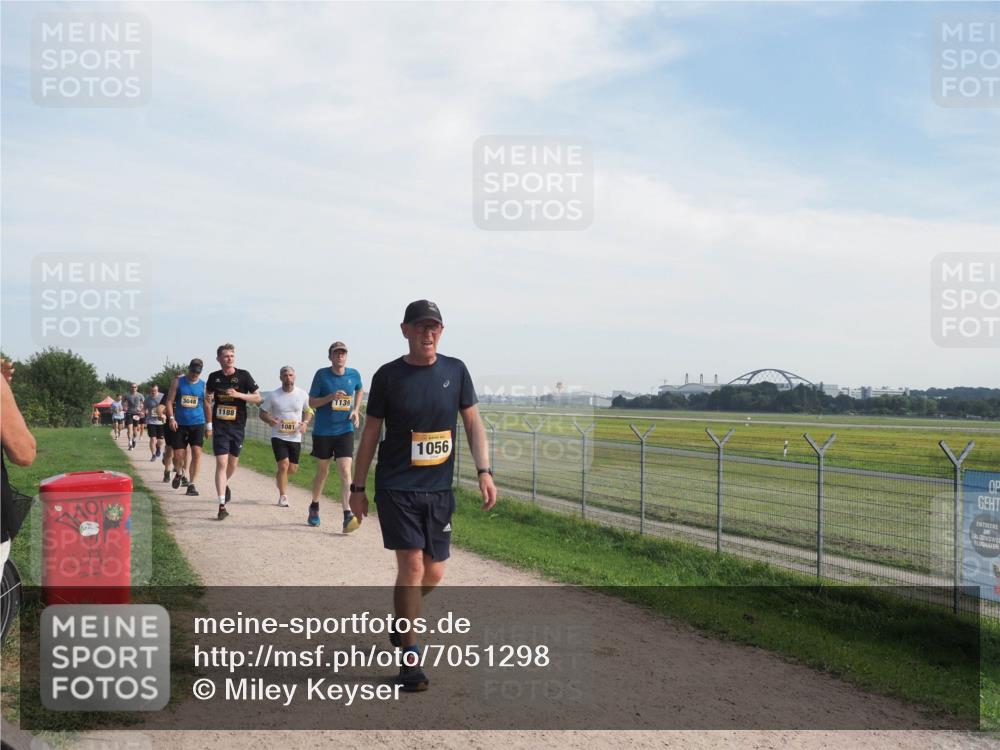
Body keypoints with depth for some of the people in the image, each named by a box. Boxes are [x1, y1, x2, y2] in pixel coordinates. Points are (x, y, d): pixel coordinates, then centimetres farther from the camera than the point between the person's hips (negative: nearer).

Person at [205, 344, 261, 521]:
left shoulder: (243, 375, -3)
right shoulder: (214, 377, 2)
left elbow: (257, 398, -3)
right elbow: (208, 401, 16)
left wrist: (238, 394, -17)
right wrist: (209, 425, 11)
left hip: (237, 426, 1)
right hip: (220, 426, -1)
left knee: (233, 463, 14)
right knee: (221, 463, -10)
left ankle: (225, 485, 46)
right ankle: (222, 505, -9)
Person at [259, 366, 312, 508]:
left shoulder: (302, 394, -1)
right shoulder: (272, 395, -5)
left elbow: (308, 411, 13)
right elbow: (262, 413, 3)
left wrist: (305, 422, -8)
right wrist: (269, 420, -19)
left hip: (295, 438, 2)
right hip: (278, 436, -2)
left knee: (292, 469, 7)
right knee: (284, 465, -14)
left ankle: (278, 476, 42)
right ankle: (283, 497, 1)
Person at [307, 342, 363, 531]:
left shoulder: (354, 374, 0)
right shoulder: (321, 374, -6)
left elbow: (360, 390, 23)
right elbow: (311, 402, -4)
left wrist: (356, 410, 7)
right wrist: (330, 397, -21)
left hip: (345, 430, 1)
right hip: (322, 431, 0)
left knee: (345, 471, -13)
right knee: (322, 471, 14)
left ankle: (348, 516, -17)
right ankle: (314, 507, 38)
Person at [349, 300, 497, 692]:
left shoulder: (455, 370, 3)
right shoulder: (388, 375, -4)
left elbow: (473, 424, 7)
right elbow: (370, 433, 2)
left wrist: (484, 472, -4)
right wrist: (357, 488, 3)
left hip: (439, 489, 3)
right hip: (396, 487, -3)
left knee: (434, 572, 9)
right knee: (411, 564, -11)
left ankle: (402, 618, 40)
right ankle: (409, 657, 3)